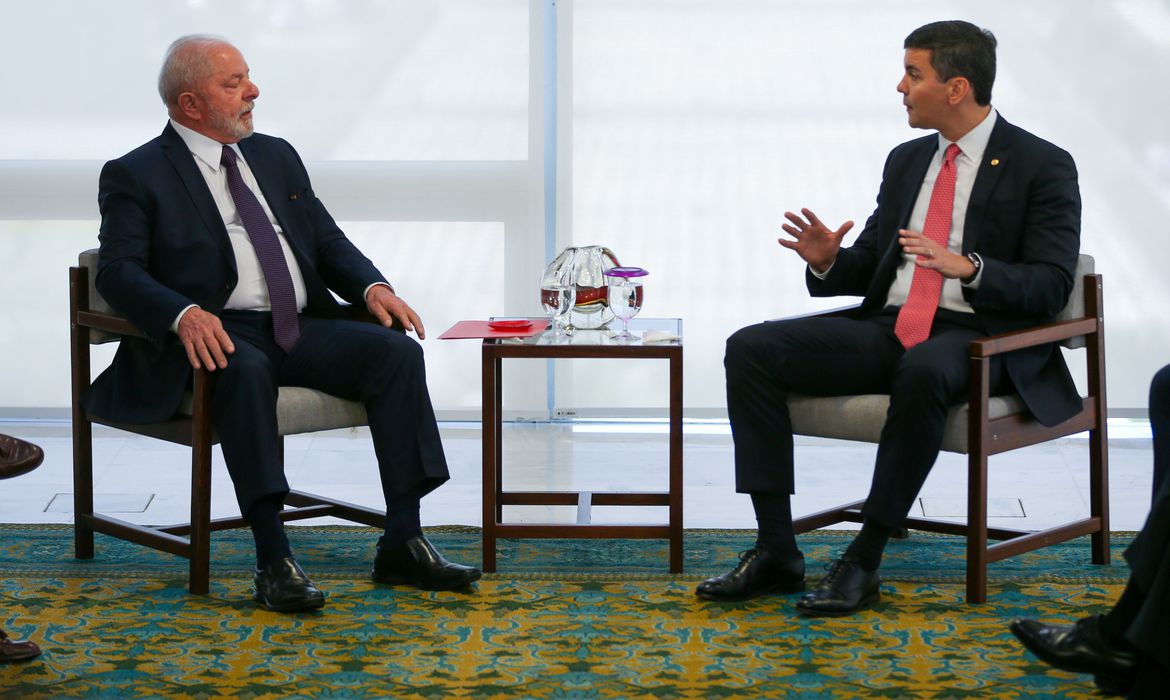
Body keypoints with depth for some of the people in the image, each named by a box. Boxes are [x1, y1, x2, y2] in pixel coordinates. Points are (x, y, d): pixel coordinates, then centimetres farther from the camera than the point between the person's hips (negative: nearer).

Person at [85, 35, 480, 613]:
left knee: (396, 349, -20)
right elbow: (119, 270, -9)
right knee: (247, 371, -39)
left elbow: (328, 240, 21)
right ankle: (274, 560, -39)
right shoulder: (135, 176, 3)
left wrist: (373, 287, -1)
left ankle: (402, 544, -20)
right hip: (224, 337, -5)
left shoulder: (276, 157, 21)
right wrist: (183, 315, -29)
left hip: (303, 328, 6)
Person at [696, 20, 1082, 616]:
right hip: (888, 327, 6)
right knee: (750, 350, -14)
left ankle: (864, 561, -31)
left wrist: (968, 268, -27)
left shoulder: (1043, 166, -2)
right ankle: (776, 551, -17)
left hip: (974, 339, -6)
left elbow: (1051, 286, -10)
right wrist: (830, 262, -3)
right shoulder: (907, 161, 17)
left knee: (922, 372, -42)